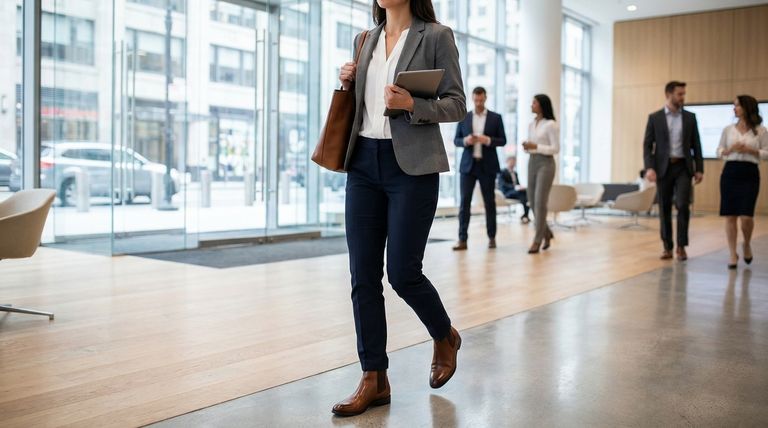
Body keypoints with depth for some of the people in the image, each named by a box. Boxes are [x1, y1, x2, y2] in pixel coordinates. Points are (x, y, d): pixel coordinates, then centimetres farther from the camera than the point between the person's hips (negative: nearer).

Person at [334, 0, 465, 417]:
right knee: (363, 277, 2)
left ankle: (445, 337, 27)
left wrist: (412, 104, -19)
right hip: (364, 163, 5)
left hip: (411, 166, -5)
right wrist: (347, 83, 3)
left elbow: (457, 104, -3)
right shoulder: (366, 40, 15)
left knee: (402, 273, -5)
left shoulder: (436, 36, -1)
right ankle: (374, 379, 13)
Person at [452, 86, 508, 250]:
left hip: (487, 166, -1)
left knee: (489, 202, 6)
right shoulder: (464, 117, 8)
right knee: (464, 201, -5)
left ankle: (492, 237, 16)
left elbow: (503, 140, 1)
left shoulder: (496, 118, 4)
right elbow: (456, 140, 7)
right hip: (468, 165, 1)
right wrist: (465, 141, -14)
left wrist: (488, 140, -17)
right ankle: (462, 240, -4)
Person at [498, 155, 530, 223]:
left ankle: (525, 215, -29)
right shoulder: (502, 172, 1)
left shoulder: (515, 173, 25)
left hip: (516, 191, 6)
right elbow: (503, 184, -16)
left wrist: (520, 187, -1)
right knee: (521, 192, -36)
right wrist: (514, 187, -33)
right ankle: (525, 214, -43)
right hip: (507, 194, -6)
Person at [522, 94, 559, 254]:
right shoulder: (531, 124, 13)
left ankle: (537, 240, -3)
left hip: (545, 163, -7)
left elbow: (556, 148, -11)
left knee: (540, 202, -9)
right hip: (532, 162, 7)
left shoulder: (551, 124, -8)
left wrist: (535, 146, -18)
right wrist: (526, 147, -3)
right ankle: (547, 232, 27)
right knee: (532, 201, 8)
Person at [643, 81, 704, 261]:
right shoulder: (654, 118, 3)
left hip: (683, 167, 0)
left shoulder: (690, 117, 9)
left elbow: (696, 145, 9)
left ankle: (681, 246, -1)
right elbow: (647, 145, 0)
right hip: (663, 167, 0)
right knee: (664, 209, 4)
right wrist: (649, 168, -12)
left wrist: (699, 169, 3)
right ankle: (667, 247, 13)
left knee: (682, 205, -12)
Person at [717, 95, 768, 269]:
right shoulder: (728, 129, 9)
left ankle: (747, 244, 21)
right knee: (730, 215, 0)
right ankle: (733, 254, 11)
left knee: (746, 216, -11)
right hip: (730, 172, 3)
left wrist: (750, 150, -13)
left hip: (750, 174, -2)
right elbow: (719, 151, 11)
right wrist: (730, 149, -8)